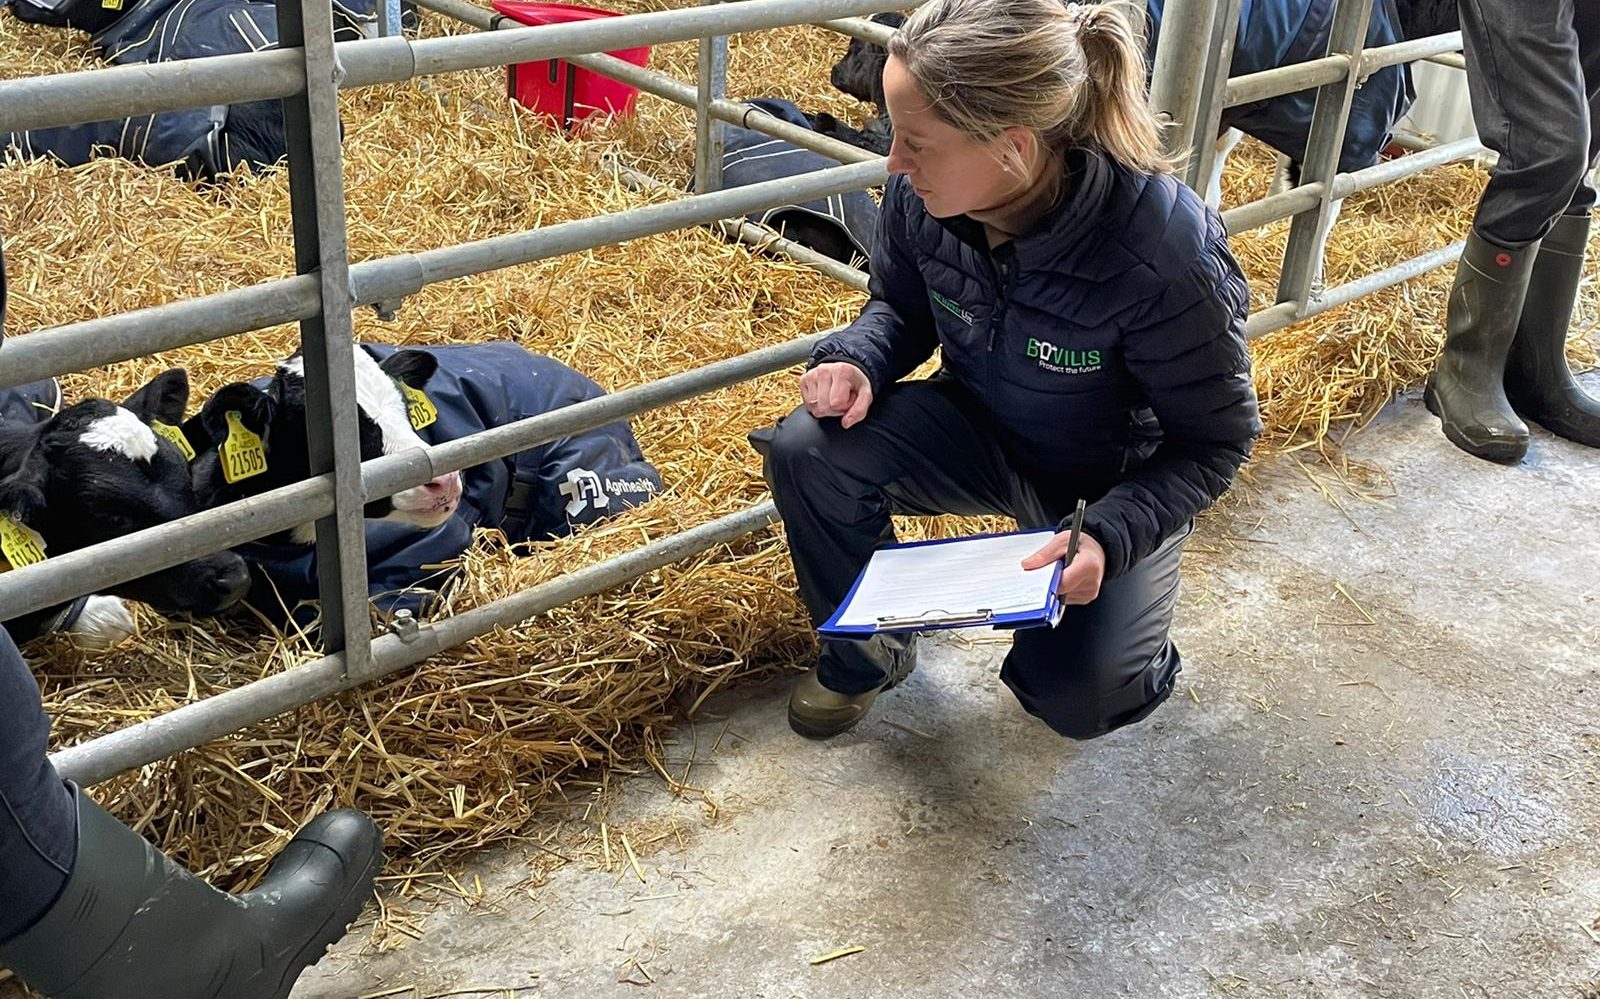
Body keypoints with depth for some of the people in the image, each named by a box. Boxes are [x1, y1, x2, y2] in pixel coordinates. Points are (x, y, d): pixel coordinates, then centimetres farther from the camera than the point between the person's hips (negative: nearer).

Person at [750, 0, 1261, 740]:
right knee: (807, 452, -22)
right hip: (980, 429, 4)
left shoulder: (1166, 254, -35)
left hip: (1116, 483, -3)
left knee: (1077, 699, -21)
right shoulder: (923, 195, -22)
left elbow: (1214, 441, -20)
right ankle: (862, 651, 5)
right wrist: (858, 362, -21)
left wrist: (1111, 534, -35)